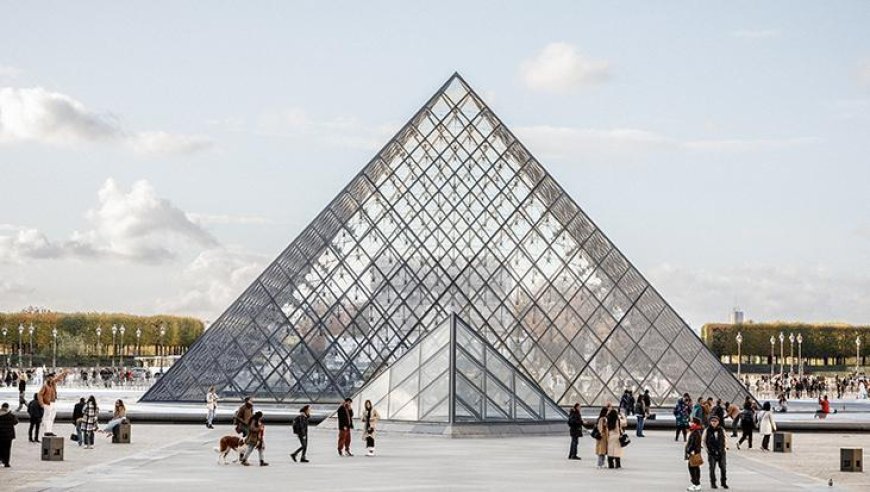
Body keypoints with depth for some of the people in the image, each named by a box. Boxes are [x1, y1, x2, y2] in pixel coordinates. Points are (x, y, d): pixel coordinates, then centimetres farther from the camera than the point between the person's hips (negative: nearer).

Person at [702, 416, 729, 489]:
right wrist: (707, 449, 0)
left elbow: (725, 438, 17)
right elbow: (703, 440, 6)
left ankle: (724, 482, 13)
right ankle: (713, 483, 9)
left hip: (721, 452, 2)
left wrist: (725, 446, 7)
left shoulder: (721, 430, 2)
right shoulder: (707, 431, -4)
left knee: (723, 467, 1)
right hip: (711, 453, -2)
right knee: (712, 468, 0)